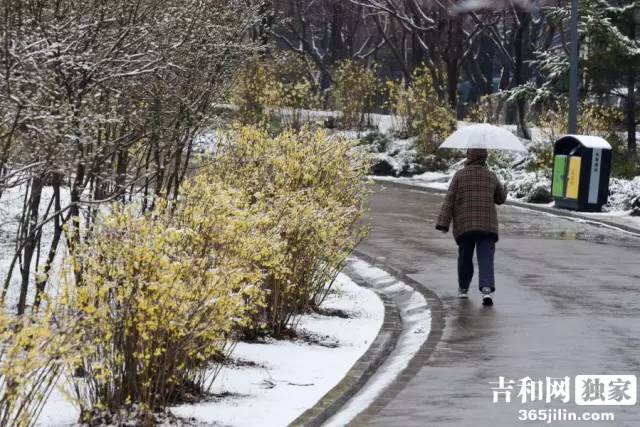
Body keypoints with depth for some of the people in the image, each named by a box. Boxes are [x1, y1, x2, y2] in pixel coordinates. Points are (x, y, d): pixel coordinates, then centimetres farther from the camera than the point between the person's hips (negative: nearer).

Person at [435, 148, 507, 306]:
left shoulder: (460, 175, 0)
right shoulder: (491, 177, 7)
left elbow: (449, 201, -5)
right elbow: (500, 199, 21)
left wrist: (443, 223, -5)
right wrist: (503, 189, 44)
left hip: (464, 225, 0)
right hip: (487, 225, 0)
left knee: (465, 257, 17)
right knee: (486, 259, -7)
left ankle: (463, 288, 30)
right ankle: (487, 288, -27)